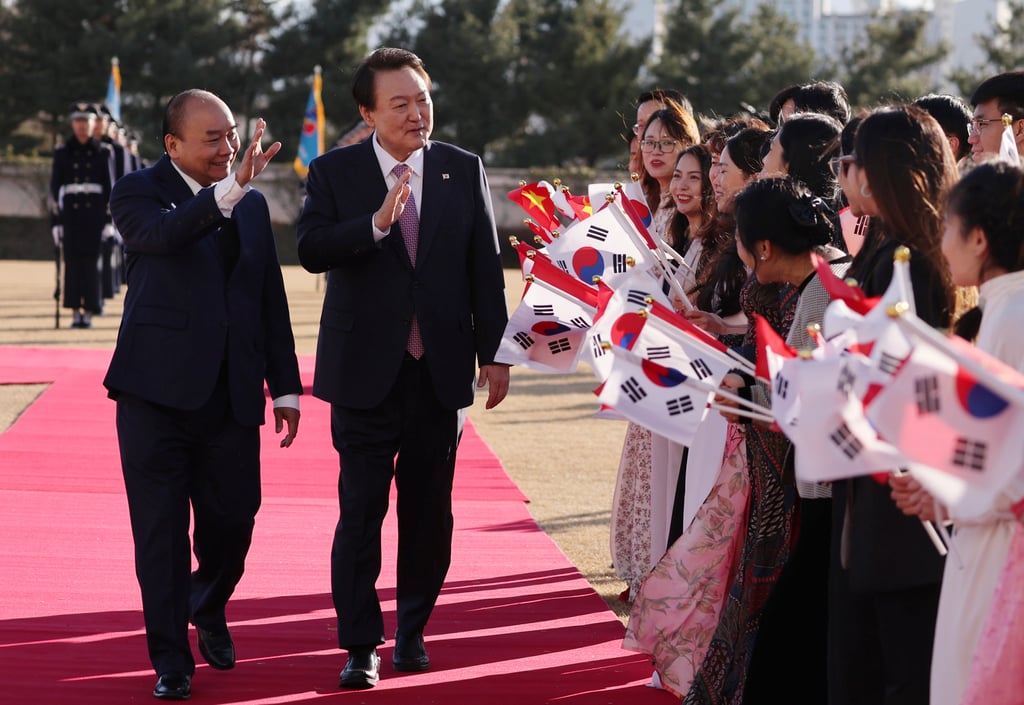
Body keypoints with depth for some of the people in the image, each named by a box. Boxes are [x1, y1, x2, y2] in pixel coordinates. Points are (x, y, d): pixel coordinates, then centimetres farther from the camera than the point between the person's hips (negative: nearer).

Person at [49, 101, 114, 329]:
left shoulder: (103, 152, 5)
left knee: (91, 262, -3)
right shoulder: (62, 153, 6)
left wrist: (109, 221, -1)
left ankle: (89, 312, 0)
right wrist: (56, 222, 0)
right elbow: (54, 188, 6)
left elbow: (110, 189, 5)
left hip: (95, 214, 0)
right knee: (72, 261, -1)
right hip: (71, 214, 1)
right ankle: (75, 312, 3)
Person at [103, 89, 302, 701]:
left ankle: (208, 610, 37)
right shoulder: (140, 192, -3)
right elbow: (162, 233, -28)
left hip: (232, 395, 4)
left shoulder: (253, 204, 12)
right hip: (158, 392, -4)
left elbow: (272, 301, 16)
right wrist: (231, 189, -40)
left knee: (233, 519, 7)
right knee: (162, 530, -1)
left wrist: (286, 387, 14)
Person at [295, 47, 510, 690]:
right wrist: (377, 222, -29)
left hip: (441, 370, 2)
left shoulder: (464, 171, 4)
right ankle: (361, 645, 5)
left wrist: (495, 353, 3)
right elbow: (312, 250, -15)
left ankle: (412, 631, 25)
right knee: (361, 511, -2)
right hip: (365, 371, -2)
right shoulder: (335, 172, -1)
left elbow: (485, 268, 6)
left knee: (429, 511, 9)